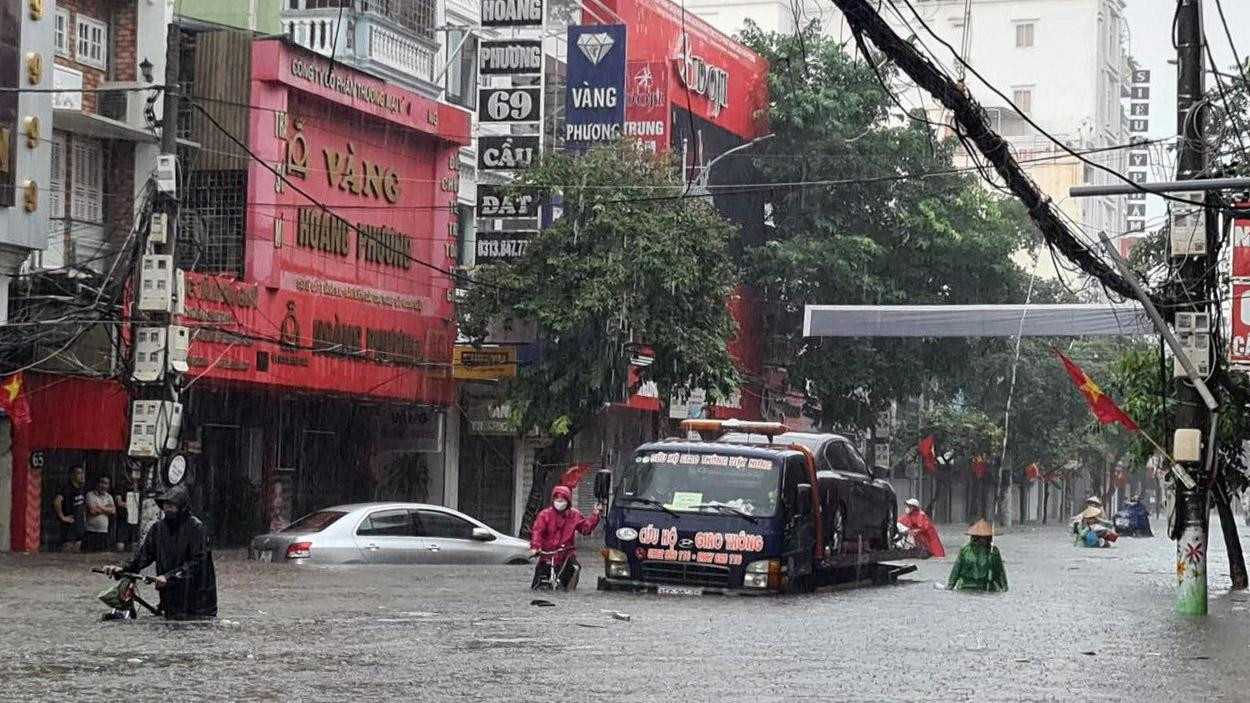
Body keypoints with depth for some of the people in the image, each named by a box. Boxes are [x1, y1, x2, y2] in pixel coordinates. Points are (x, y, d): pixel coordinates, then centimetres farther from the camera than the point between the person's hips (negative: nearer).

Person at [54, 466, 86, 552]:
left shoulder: (80, 490, 13)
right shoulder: (67, 489, -15)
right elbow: (56, 502, -33)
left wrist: (84, 516, 20)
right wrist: (62, 517, -24)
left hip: (79, 526, 9)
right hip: (69, 525, -9)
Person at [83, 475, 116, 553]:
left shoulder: (109, 497, 15)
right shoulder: (90, 495, -3)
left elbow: (113, 511, -2)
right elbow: (92, 510, -17)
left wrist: (100, 507, -9)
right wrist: (106, 508, -4)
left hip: (104, 532, 6)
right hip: (91, 532, -6)